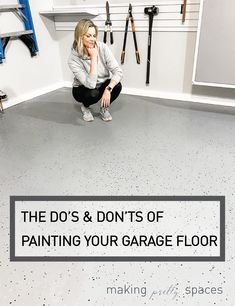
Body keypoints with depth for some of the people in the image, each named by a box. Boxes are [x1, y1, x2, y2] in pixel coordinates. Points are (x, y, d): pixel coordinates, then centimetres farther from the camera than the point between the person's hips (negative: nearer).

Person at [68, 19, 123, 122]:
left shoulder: (103, 48, -20)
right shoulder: (73, 59, -26)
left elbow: (118, 72, -23)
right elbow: (90, 84, -35)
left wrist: (108, 89, -38)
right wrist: (93, 57, -35)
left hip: (102, 85, 2)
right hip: (83, 89, -2)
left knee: (117, 86, -28)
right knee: (93, 94, -36)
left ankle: (104, 107, 2)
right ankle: (85, 106, 2)